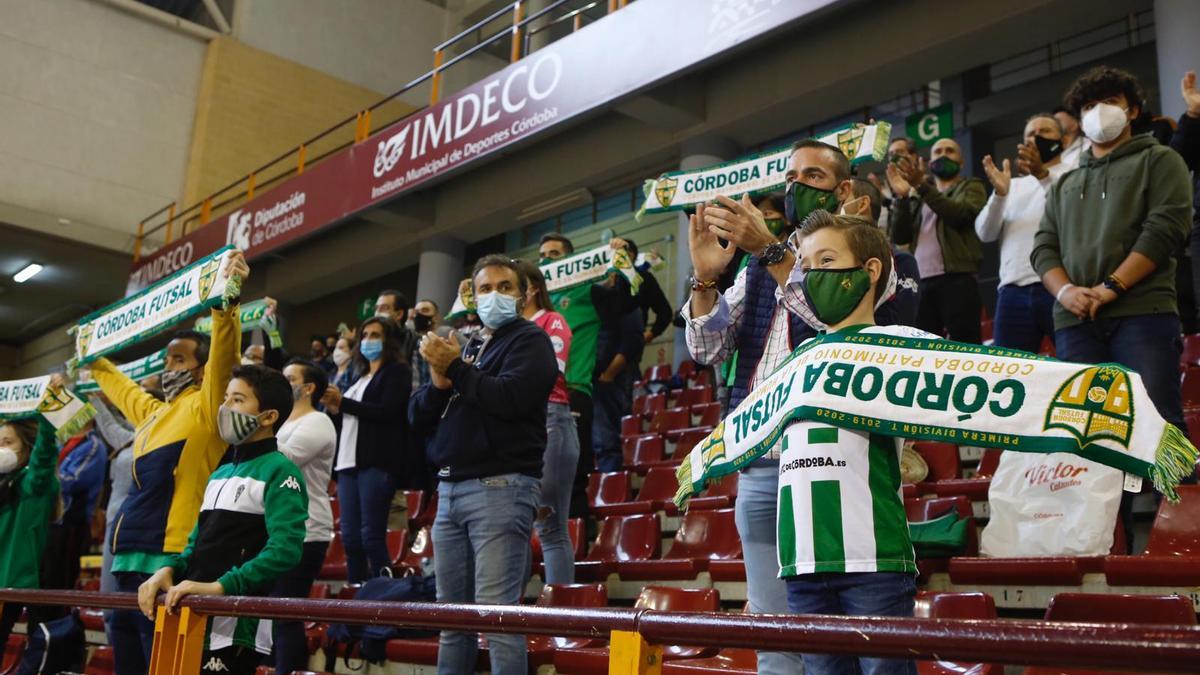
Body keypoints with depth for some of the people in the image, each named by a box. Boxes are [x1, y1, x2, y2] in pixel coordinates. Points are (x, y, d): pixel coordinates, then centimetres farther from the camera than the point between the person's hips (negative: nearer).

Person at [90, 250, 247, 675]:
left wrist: (226, 302, -34)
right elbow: (119, 385, 43)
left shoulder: (205, 407, -3)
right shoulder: (153, 412, 21)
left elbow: (224, 356, -22)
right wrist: (94, 360, 55)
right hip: (128, 561, 9)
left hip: (168, 562, -9)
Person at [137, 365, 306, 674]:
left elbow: (286, 548, -21)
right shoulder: (221, 473, 18)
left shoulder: (279, 471, -9)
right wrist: (168, 569, 2)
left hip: (236, 625, -8)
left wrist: (220, 586, -28)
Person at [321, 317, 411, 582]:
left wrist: (342, 403, -10)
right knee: (350, 538, 3)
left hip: (376, 463, -8)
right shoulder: (360, 378, 26)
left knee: (372, 537, -12)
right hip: (349, 462, 8)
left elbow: (386, 412, -12)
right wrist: (335, 409, 9)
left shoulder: (397, 372, 2)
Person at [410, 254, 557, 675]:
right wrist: (438, 383, -3)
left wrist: (456, 369, -9)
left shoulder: (529, 340, 2)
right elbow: (417, 415, 17)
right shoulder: (466, 346, 22)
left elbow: (511, 397, -17)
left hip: (499, 487, -7)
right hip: (450, 490, 7)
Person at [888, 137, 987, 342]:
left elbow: (960, 214, -8)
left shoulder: (971, 187, 15)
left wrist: (922, 186, -14)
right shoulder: (917, 198, 25)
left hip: (957, 281, -4)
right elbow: (899, 237, 12)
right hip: (921, 283, 4)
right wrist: (902, 196, -1)